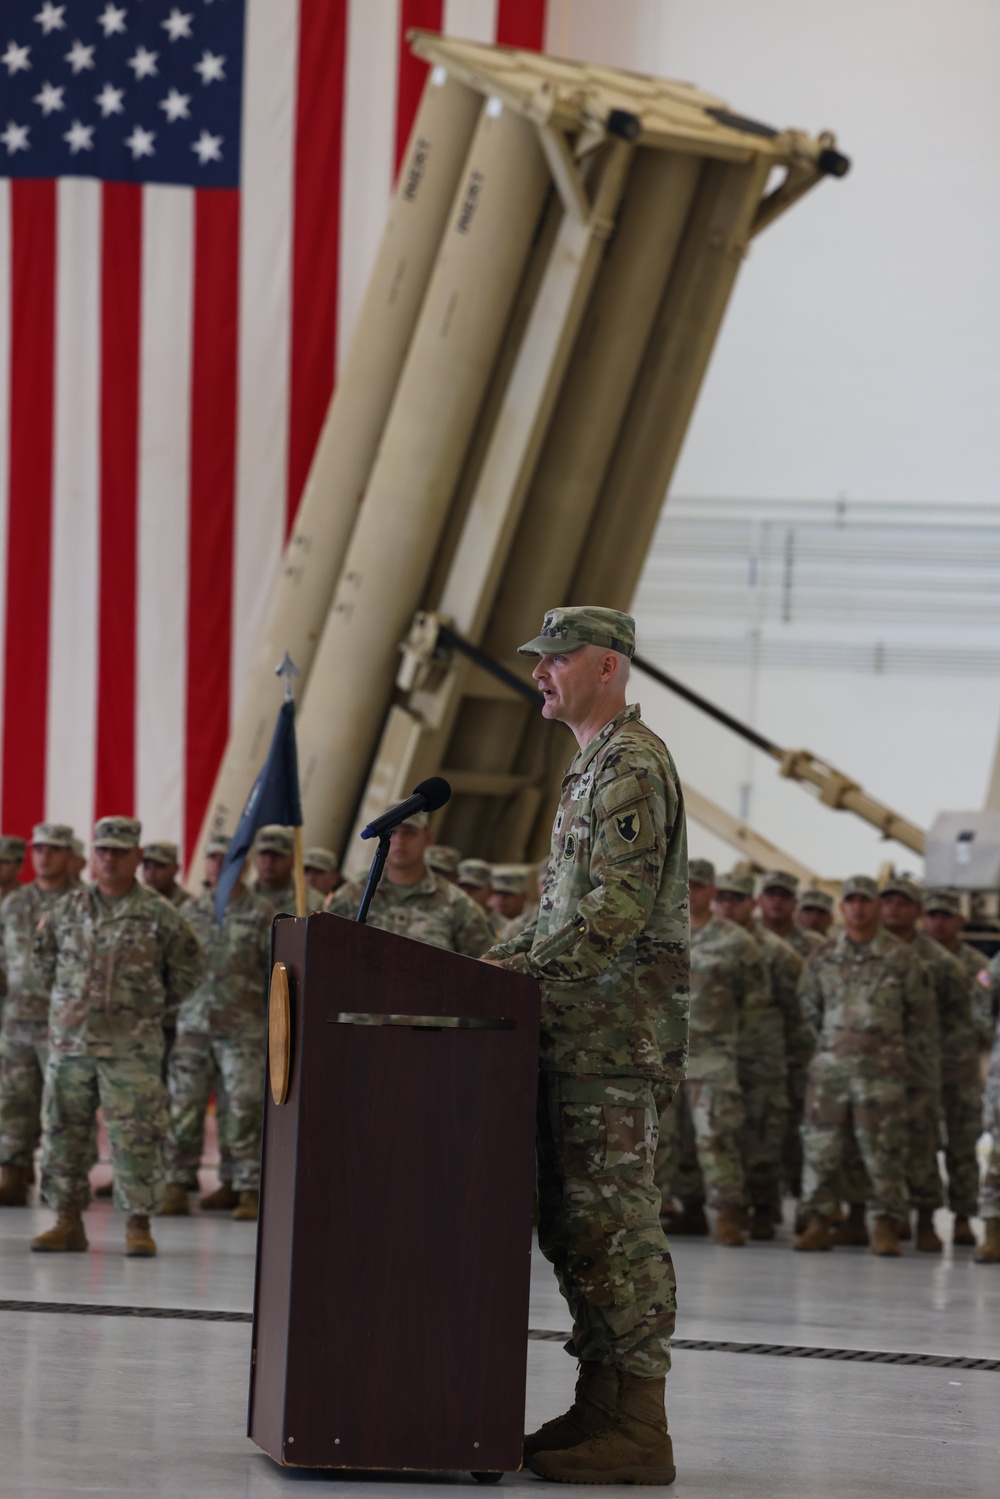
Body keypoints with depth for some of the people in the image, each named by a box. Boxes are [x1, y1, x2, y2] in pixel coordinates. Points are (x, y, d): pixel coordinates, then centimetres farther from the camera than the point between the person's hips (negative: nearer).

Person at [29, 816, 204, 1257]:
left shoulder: (159, 915, -2)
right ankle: (68, 1221, 14)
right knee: (62, 1133, 5)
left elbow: (189, 968, 9)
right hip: (69, 1042, 3)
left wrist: (158, 1007, 9)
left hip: (132, 1049, -3)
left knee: (135, 1138, -5)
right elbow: (43, 954, 22)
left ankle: (138, 1225, 1)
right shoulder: (68, 909, 7)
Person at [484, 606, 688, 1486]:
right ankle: (600, 1407, 16)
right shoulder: (593, 767, 20)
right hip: (578, 1033, 10)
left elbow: (618, 913, -21)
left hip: (616, 1033, -10)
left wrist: (524, 971, -19)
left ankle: (636, 1430, -8)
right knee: (569, 1218, 11)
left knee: (614, 1218, -10)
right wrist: (507, 958, 14)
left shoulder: (633, 767, -12)